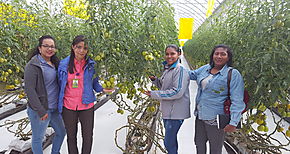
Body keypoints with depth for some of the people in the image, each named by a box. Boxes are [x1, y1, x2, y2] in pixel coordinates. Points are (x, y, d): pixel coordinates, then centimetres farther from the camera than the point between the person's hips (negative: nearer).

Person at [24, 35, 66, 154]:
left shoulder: (54, 63, 7)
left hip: (54, 108, 8)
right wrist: (41, 111, -20)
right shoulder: (33, 65, -16)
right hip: (39, 111, -8)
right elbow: (29, 89, -19)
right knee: (38, 139, 10)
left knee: (61, 132, 21)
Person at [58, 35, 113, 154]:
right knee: (71, 136, 18)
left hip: (86, 106, -1)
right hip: (68, 107, 1)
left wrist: (102, 89, -11)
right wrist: (59, 104, 7)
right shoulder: (63, 64, -2)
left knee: (88, 137, 11)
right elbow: (60, 84, 6)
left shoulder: (91, 64, -5)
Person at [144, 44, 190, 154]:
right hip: (167, 111, 9)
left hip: (175, 112, -9)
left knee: (168, 143, -2)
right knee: (171, 140, 23)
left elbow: (177, 92, -24)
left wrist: (154, 94, -20)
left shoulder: (180, 70, -17)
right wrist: (154, 79, 2)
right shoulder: (167, 69, 11)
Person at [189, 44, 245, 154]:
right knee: (199, 145, 22)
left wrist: (233, 123, -21)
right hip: (200, 116, 6)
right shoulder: (205, 68, 3)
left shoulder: (233, 74, -14)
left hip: (215, 119, -5)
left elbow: (237, 101, -16)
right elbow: (192, 74, 23)